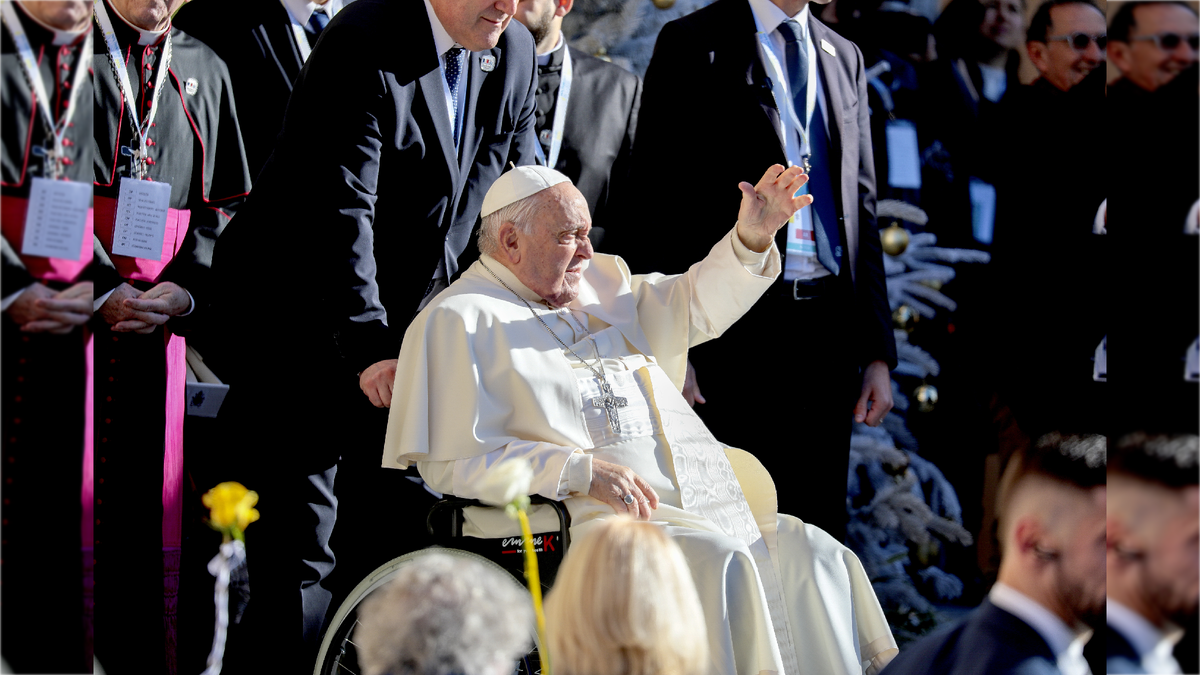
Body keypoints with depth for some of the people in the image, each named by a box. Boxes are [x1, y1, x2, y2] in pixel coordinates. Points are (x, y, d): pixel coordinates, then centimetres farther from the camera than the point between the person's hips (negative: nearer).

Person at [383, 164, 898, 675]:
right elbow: (451, 462, -11)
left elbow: (695, 305, 29)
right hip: (586, 519, -8)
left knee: (815, 556, -7)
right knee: (720, 561, -29)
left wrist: (750, 239, 9)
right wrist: (581, 471, -19)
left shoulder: (597, 283, 19)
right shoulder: (457, 322, -3)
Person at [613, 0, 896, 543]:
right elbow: (651, 204, -5)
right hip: (740, 324, -5)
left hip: (828, 321, 5)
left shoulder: (843, 57, 17)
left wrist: (878, 352, 10)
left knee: (820, 528, 5)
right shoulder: (692, 45, 0)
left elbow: (863, 210, 17)